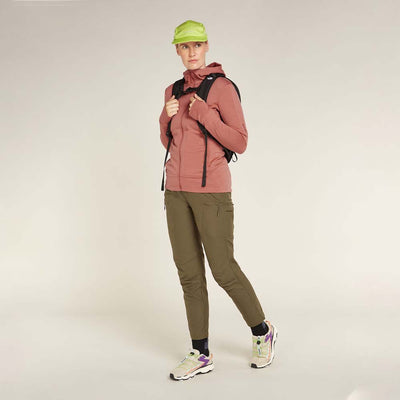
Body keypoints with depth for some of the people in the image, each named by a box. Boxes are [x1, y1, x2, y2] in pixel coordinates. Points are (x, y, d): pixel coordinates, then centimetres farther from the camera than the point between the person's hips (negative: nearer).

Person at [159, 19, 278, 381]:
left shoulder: (223, 87, -7)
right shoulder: (174, 91, 13)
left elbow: (240, 143, -10)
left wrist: (204, 115, -20)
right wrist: (167, 118, -2)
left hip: (211, 188, -6)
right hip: (177, 188, 6)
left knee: (223, 270, -3)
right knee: (189, 271, 5)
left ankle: (263, 331, 22)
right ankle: (201, 354, 13)